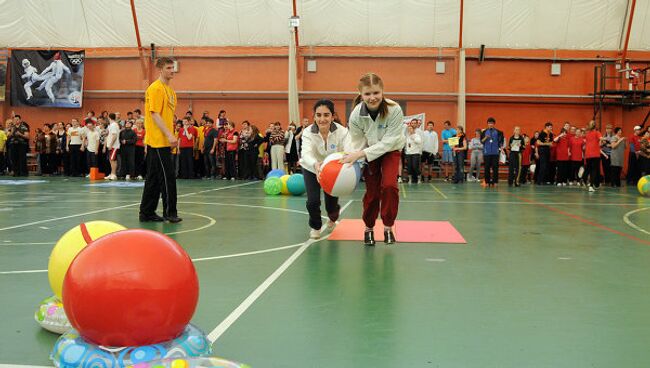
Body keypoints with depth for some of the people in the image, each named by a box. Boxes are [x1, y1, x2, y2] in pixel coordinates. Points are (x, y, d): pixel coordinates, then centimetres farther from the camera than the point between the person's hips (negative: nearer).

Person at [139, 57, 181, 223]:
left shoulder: (170, 90, 18)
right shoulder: (155, 88, -10)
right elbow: (155, 115, -17)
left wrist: (171, 137, 17)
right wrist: (169, 135, -22)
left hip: (164, 141, 9)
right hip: (158, 141, -9)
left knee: (154, 178, 12)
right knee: (167, 177, -7)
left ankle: (146, 213, 18)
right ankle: (169, 212, 1)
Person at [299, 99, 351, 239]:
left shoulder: (342, 131, -28)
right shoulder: (308, 132, -28)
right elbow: (306, 154, -43)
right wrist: (315, 164, -66)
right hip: (312, 168, 0)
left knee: (331, 204, 1)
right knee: (313, 201, -14)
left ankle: (333, 217, 42)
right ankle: (315, 226, 20)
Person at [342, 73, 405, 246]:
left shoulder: (394, 110, -32)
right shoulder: (356, 115, -26)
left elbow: (389, 141, -30)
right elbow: (358, 143, -15)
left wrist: (361, 153, -37)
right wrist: (353, 160, -32)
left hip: (391, 150, -1)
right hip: (369, 152, 1)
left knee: (389, 185, -19)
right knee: (372, 191, -1)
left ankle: (388, 227, 0)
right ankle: (368, 228, 21)